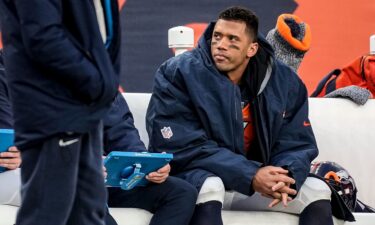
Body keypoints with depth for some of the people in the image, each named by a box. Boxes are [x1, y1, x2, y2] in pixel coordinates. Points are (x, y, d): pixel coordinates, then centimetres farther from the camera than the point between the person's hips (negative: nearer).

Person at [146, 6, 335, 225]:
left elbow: (296, 144, 1)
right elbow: (184, 147, -20)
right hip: (196, 177, -5)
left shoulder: (284, 81, -2)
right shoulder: (178, 73, -15)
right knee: (209, 186, -37)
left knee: (317, 191, -11)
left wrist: (285, 177, -26)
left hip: (257, 179, 5)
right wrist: (250, 176, -28)